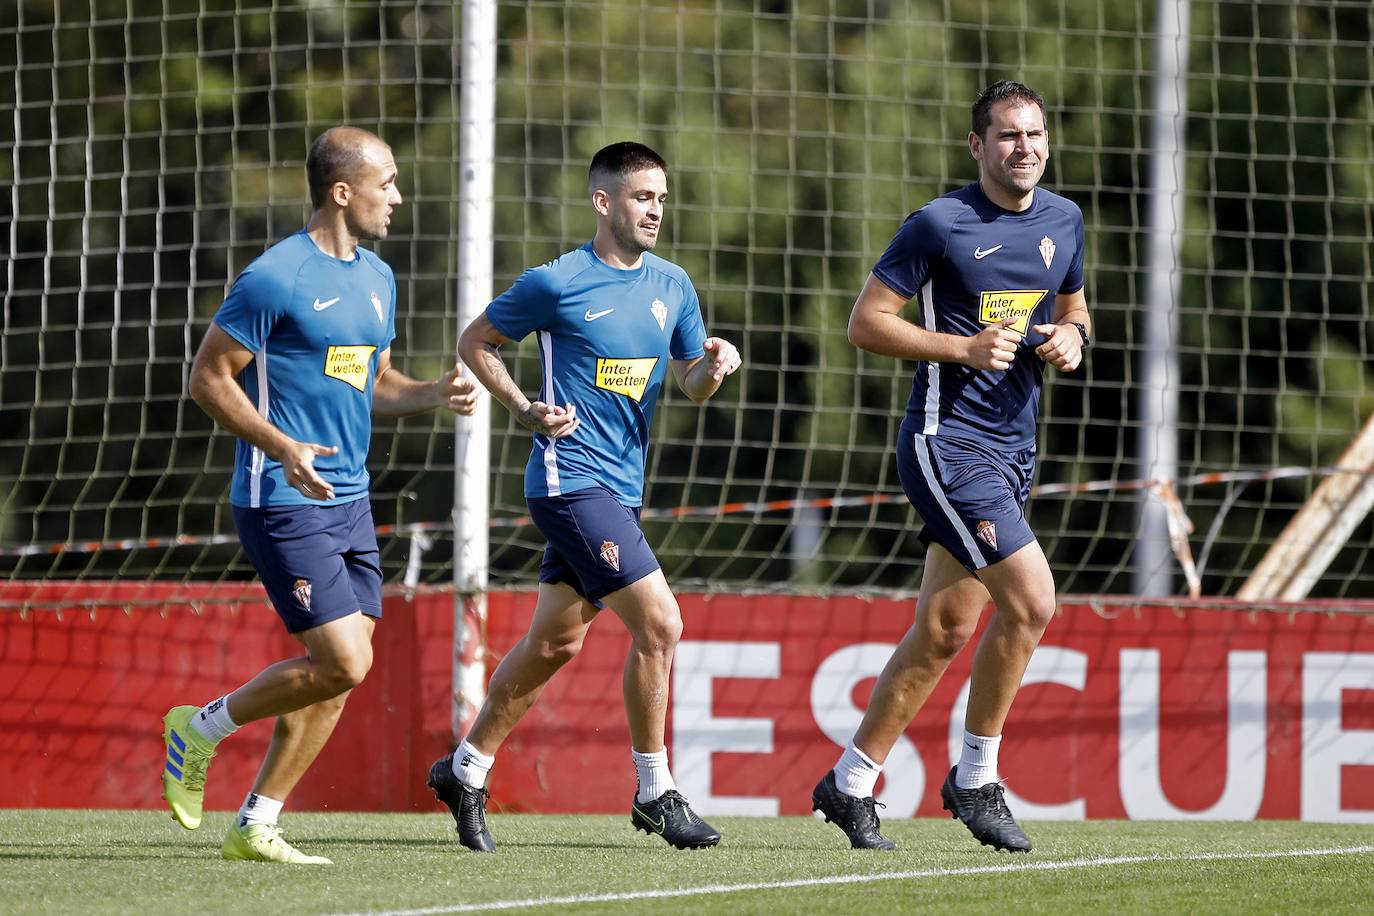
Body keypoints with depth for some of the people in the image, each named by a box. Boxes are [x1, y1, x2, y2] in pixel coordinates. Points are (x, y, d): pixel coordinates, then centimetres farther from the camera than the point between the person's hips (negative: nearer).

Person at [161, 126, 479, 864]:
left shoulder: (377, 277, 13)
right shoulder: (276, 278, -13)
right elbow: (207, 377, -11)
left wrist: (433, 394, 4)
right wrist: (282, 447, -22)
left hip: (348, 500, 9)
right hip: (284, 503, -9)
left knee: (341, 672, 4)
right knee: (342, 663, -14)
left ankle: (256, 826, 13)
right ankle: (200, 730, 6)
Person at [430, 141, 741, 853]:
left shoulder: (672, 285, 9)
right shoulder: (556, 283, -9)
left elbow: (692, 387, 15)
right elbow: (474, 343, 3)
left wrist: (714, 365, -8)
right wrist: (527, 412, -10)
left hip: (621, 487, 7)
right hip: (572, 479, -7)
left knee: (555, 640, 13)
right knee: (659, 622, -15)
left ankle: (466, 769, 28)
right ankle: (655, 794, -5)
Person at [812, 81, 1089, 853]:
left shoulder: (1064, 222, 10)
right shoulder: (940, 225, -10)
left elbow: (1073, 306, 26)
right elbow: (867, 323, -8)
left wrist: (1071, 337, 3)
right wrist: (964, 348, -18)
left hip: (1012, 448, 7)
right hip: (947, 441, -7)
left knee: (946, 630, 7)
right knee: (1031, 600, -18)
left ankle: (852, 783, 16)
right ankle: (976, 780, -4)